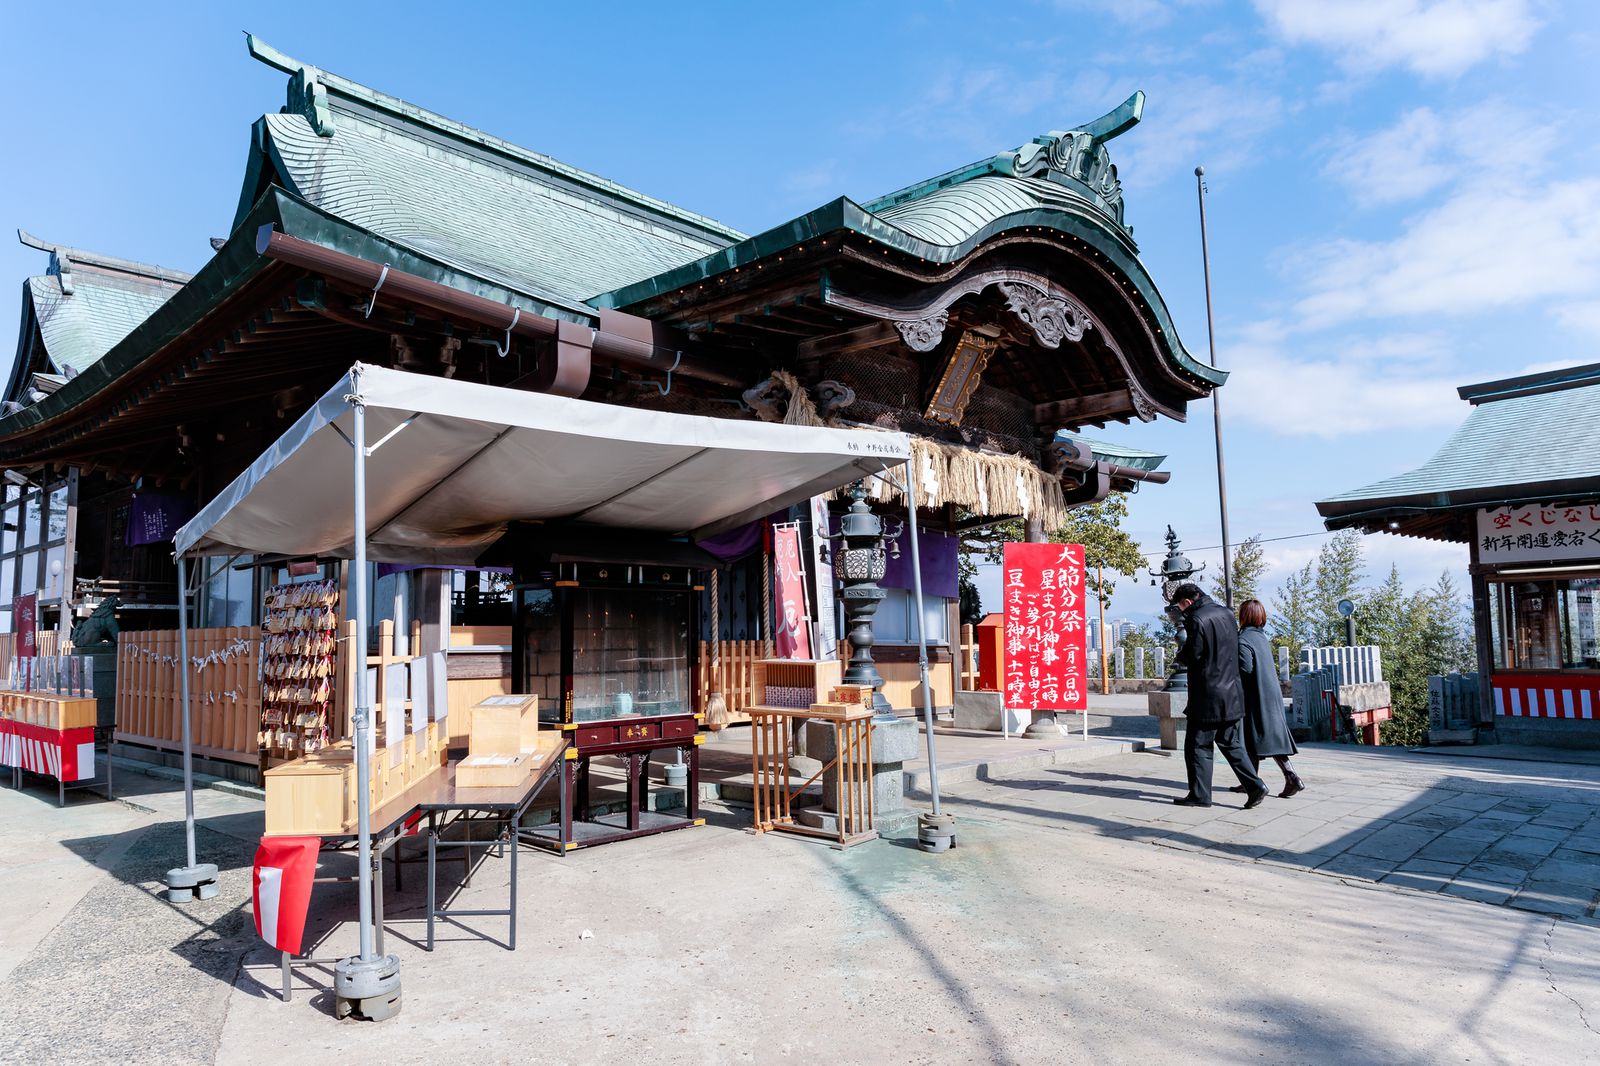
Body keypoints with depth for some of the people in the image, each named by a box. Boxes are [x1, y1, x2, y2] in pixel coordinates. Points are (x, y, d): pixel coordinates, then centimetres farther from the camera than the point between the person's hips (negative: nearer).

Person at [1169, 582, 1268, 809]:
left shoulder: (1197, 619, -16)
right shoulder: (1226, 613, 9)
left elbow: (1191, 656, -16)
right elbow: (1235, 646, 17)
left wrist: (1179, 655, 4)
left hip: (1208, 696, -8)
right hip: (1232, 695, 8)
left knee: (1198, 746, 3)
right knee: (1232, 744, 15)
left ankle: (1200, 794, 7)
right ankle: (1254, 784, 5)